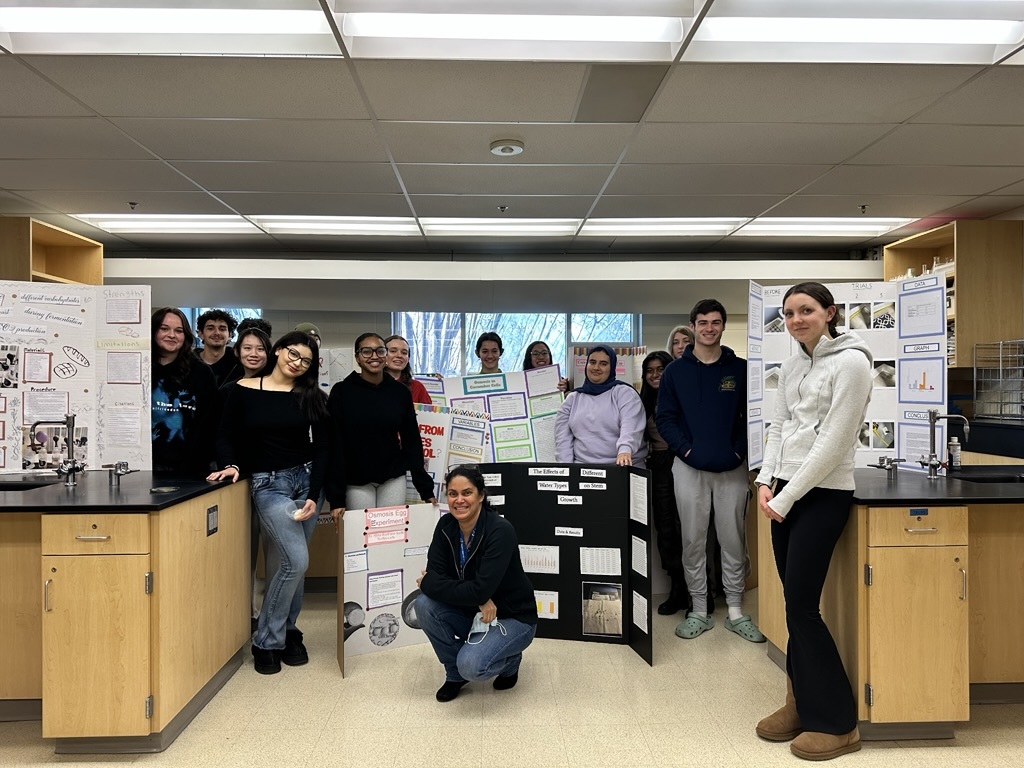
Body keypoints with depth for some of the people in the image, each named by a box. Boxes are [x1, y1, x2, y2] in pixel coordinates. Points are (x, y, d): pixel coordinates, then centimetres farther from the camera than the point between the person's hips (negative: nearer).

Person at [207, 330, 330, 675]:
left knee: (293, 563, 7)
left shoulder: (311, 396, 3)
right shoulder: (243, 390, -1)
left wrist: (314, 495, -7)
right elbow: (226, 436, 4)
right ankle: (267, 641, 6)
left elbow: (322, 447, 0)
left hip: (307, 480, 3)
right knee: (296, 562, -13)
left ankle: (287, 633, 28)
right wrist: (231, 465, -16)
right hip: (268, 485, -3)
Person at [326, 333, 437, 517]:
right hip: (356, 482, -2)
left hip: (393, 479, 2)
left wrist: (425, 488, -2)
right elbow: (335, 446, -8)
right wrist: (336, 497, -13)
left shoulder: (400, 392, 0)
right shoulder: (341, 391, -6)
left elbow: (412, 441, 2)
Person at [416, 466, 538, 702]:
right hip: (471, 613, 6)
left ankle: (510, 659, 7)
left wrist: (427, 583, -21)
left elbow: (480, 589, -32)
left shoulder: (500, 530, -26)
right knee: (424, 604, -20)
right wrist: (478, 599, -28)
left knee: (471, 665, -29)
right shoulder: (446, 525, -8)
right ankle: (455, 673, 3)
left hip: (511, 618, -5)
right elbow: (434, 575, -14)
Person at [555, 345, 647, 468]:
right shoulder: (572, 399, 16)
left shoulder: (625, 393, 5)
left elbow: (631, 428, -12)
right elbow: (563, 439, 10)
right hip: (582, 469, 2)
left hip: (621, 467, -2)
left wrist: (625, 451, -30)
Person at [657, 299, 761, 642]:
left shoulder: (741, 369, 4)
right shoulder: (676, 371, 3)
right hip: (689, 468, 0)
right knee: (693, 542, 6)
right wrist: (685, 448, -10)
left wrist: (740, 450, -8)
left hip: (732, 468, 0)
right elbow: (665, 417, 1)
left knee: (733, 540, 7)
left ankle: (735, 611, 20)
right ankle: (699, 611, 18)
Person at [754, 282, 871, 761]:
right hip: (786, 493, 7)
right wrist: (766, 480, -1)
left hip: (823, 496, -7)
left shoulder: (851, 362, -11)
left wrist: (785, 499, -14)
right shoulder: (790, 367, 12)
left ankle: (837, 723, 12)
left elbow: (833, 442, -16)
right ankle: (802, 704, 25)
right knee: (795, 604, 11)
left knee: (802, 608, -4)